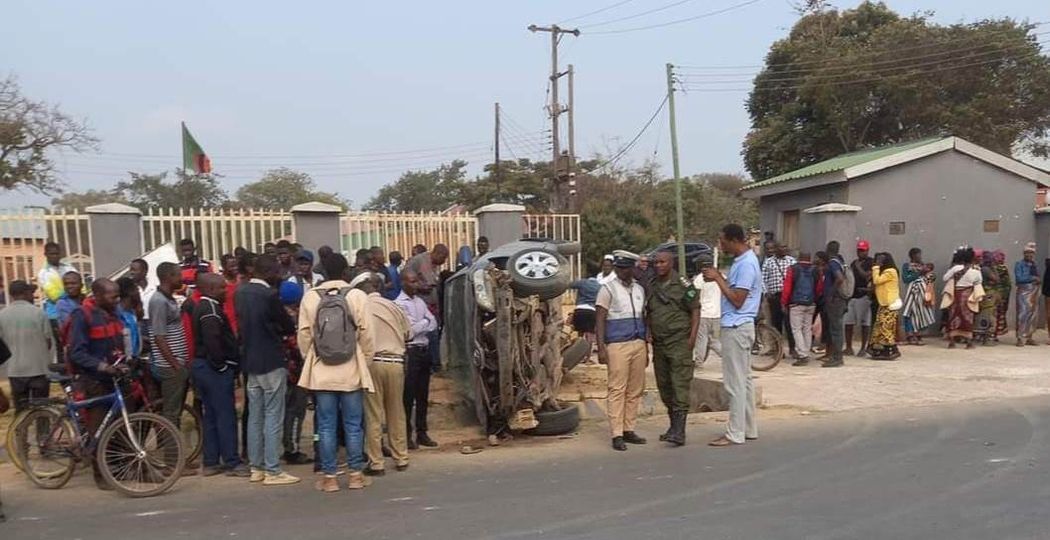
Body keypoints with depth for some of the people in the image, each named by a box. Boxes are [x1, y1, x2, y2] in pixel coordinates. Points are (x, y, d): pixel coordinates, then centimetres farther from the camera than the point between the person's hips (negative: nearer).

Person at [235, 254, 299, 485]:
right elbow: (288, 326, -9)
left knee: (255, 416, 13)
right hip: (271, 361, -8)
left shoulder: (240, 292, 5)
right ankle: (272, 471, 2)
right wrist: (280, 329, 13)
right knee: (273, 417, -2)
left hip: (250, 361, 8)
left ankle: (256, 467, 20)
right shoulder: (269, 295, -18)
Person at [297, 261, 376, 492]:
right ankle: (356, 474, 14)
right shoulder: (357, 296, -7)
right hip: (351, 371, -1)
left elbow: (304, 335, 0)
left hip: (321, 372, 1)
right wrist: (366, 360, 7)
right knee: (353, 425, 8)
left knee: (326, 426, 7)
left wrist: (309, 360, 15)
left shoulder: (310, 297, -2)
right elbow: (366, 334, -6)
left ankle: (329, 476, 13)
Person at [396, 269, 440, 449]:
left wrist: (419, 327, -10)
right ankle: (407, 435, 6)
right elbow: (409, 331, -15)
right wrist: (425, 322, 0)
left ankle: (421, 433, 20)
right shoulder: (399, 304, -8)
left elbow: (433, 324, 6)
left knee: (423, 394, 11)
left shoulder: (420, 301, 14)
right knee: (408, 396, -1)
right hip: (410, 352, -7)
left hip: (424, 350, 7)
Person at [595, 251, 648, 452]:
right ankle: (616, 434, -2)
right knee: (617, 390, -6)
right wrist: (601, 348, -13)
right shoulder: (608, 289, -1)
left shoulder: (639, 289, 15)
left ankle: (628, 430, 16)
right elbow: (599, 320, -5)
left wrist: (645, 347, 18)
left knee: (635, 390, 7)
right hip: (617, 345, -5)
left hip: (638, 344, 6)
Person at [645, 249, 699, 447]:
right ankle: (674, 425, 22)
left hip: (679, 342, -6)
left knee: (680, 385, -10)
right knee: (664, 386, 10)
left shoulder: (683, 285, -4)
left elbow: (695, 311, -4)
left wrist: (692, 337, -12)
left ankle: (679, 431, -13)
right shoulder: (650, 286, 12)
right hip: (658, 343, 6)